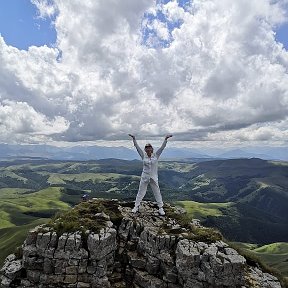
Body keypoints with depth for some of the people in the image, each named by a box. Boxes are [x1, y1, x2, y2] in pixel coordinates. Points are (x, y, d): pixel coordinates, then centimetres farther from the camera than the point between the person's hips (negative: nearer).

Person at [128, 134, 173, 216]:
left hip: (154, 178, 0)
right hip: (144, 177, 1)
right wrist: (134, 139, -14)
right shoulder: (143, 156, -2)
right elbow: (137, 147, -7)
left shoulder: (156, 156, -3)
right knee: (141, 192, 10)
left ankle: (161, 208, 21)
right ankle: (136, 206, 24)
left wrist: (165, 139, -21)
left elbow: (162, 147, -11)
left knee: (157, 192, 8)